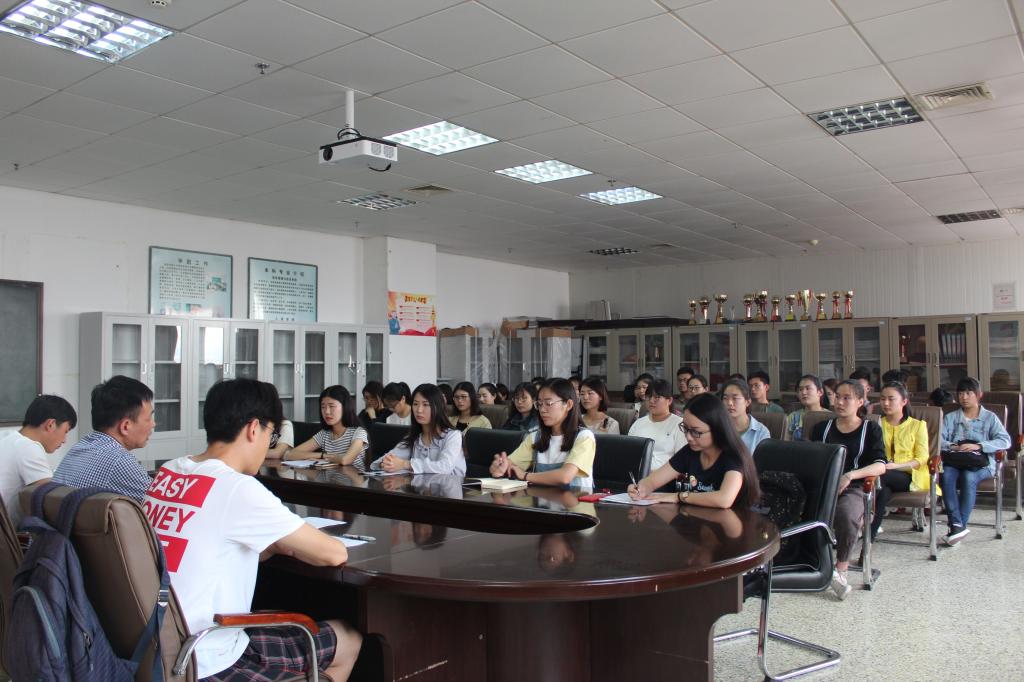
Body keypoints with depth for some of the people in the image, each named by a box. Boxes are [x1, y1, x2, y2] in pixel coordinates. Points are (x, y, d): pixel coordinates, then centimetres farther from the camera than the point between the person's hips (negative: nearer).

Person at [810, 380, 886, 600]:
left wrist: (850, 476, -19)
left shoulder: (870, 429, 12)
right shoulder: (822, 428, 21)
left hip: (853, 489, -2)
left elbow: (880, 466, -2)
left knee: (847, 516, -37)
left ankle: (840, 568, -16)